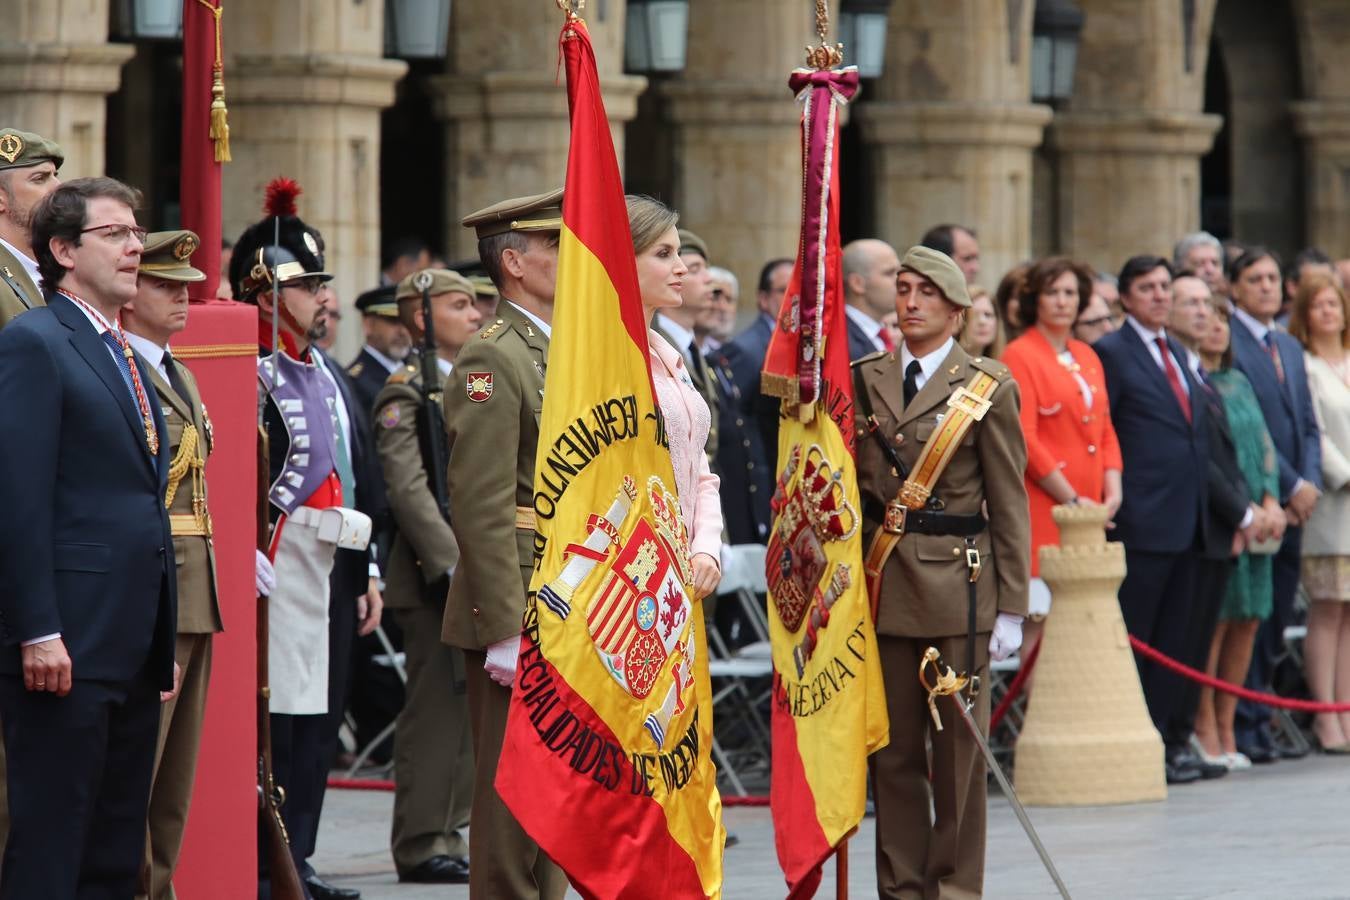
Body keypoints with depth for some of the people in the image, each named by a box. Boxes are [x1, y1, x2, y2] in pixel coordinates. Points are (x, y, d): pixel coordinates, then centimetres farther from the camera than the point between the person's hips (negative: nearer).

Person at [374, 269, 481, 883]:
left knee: (470, 710, 10)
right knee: (437, 707, -7)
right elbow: (408, 491, -17)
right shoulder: (406, 393, -9)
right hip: (435, 575, -8)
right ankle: (422, 845, -3)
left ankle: (446, 833, 16)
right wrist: (452, 564, -21)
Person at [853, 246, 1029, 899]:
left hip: (956, 583, -3)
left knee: (958, 747, 0)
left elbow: (1009, 506, 0)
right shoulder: (863, 381, 10)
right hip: (881, 584, 3)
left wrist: (1011, 607, -4)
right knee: (893, 747, 5)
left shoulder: (987, 389, 1)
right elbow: (847, 484, 13)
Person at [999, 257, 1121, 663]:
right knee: (1042, 620, -8)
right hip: (1043, 508, -7)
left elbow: (1105, 430, 19)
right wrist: (1071, 499, -12)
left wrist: (1112, 491, 3)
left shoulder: (1086, 358, 16)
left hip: (1089, 510, 7)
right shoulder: (1020, 357, -6)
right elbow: (1024, 442, -11)